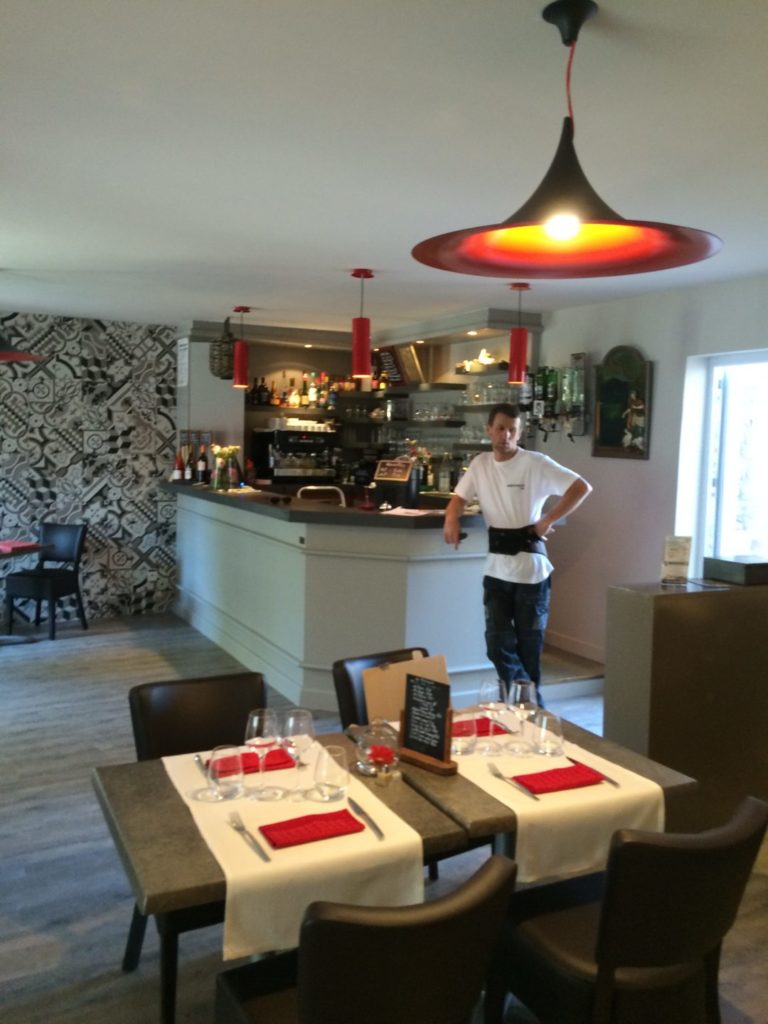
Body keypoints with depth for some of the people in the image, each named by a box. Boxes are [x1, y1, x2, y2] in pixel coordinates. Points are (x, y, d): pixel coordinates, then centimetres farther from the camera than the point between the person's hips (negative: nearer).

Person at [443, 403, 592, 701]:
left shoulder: (536, 464, -9)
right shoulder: (480, 464, 6)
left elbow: (582, 487, -10)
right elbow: (460, 498, 12)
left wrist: (548, 520, -14)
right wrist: (452, 519, -10)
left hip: (531, 568, -4)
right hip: (496, 570, 4)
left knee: (529, 644, 7)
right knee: (497, 643, 1)